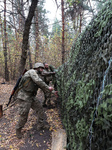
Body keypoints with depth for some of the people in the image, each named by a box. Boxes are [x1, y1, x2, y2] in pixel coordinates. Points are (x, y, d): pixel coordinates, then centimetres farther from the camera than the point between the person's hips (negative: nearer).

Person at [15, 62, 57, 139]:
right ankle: (18, 129, 25)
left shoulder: (38, 76, 15)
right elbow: (38, 81, -27)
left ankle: (41, 125, 26)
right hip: (24, 97, -9)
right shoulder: (32, 71, -12)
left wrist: (52, 91, 12)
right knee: (24, 115, -1)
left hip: (32, 97, 9)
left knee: (40, 108, 10)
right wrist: (48, 87, -20)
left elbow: (42, 86, 17)